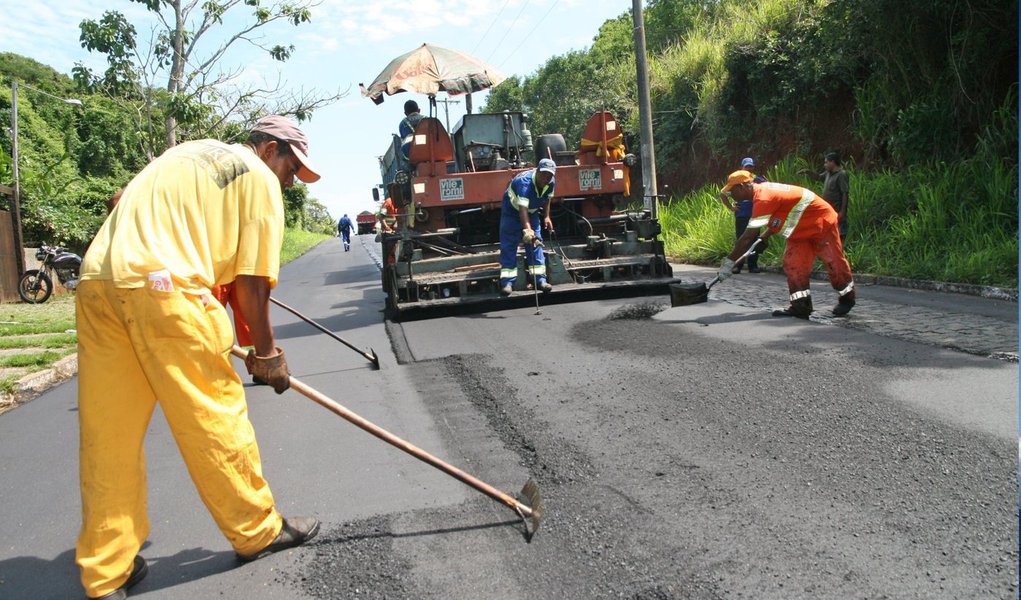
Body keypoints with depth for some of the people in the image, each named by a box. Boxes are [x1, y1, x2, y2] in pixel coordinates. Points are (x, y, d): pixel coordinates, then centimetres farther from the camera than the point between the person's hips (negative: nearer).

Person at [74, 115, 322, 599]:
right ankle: (256, 531, 19)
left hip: (96, 281, 8)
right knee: (214, 416, 4)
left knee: (108, 434, 10)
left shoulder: (189, 152, 29)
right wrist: (265, 352, 10)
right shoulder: (260, 177, 6)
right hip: (163, 288, -8)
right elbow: (252, 281, -1)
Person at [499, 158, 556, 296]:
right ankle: (507, 282, -9)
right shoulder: (524, 181, -38)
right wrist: (527, 229, -59)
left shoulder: (551, 182, -16)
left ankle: (540, 279, 0)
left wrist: (547, 217, -2)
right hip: (512, 209, -6)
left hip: (532, 211, 6)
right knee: (508, 245, -8)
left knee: (536, 242, -2)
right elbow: (522, 208, -48)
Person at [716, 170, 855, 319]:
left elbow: (748, 236, -33)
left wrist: (729, 262, -29)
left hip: (821, 222, -9)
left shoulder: (763, 198, -31)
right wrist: (763, 237, 7)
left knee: (834, 263, 4)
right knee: (792, 264, -2)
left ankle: (847, 299, 24)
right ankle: (801, 306, -2)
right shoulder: (762, 191, 0)